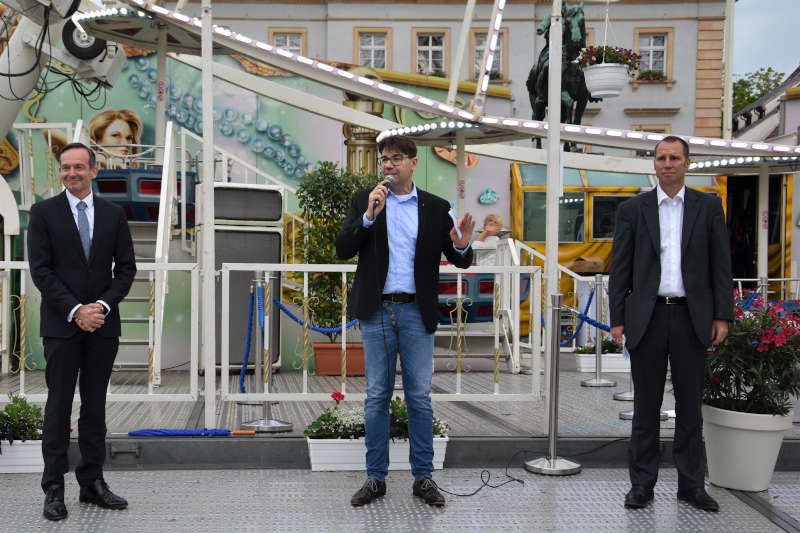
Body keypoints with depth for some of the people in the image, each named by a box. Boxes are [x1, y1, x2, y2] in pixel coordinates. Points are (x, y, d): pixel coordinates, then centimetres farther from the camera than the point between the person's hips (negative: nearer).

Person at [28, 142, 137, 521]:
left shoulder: (114, 214, 8)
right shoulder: (44, 212, 1)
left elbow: (126, 268, 7)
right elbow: (40, 269, -6)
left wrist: (103, 305, -8)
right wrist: (75, 311, -14)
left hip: (103, 324, 3)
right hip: (61, 325, -2)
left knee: (95, 406, 8)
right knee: (59, 406, 1)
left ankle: (92, 482, 15)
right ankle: (54, 488, 7)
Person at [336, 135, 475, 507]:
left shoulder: (435, 208, 5)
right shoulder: (364, 200, 4)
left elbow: (460, 261, 5)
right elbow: (343, 250, -6)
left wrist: (462, 246, -18)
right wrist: (369, 215, -18)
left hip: (417, 312, 0)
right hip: (376, 311, 0)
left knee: (419, 397, 3)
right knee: (377, 396, 5)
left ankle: (423, 477, 13)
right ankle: (376, 477, 14)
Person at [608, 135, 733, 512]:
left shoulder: (708, 206, 7)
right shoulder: (632, 209, 5)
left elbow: (720, 264, 5)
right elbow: (620, 268, 3)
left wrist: (722, 315, -2)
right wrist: (617, 319, -2)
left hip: (692, 318, 1)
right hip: (647, 317, 0)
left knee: (690, 405, 7)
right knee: (646, 405, 5)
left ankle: (691, 485, 17)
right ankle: (642, 484, 14)